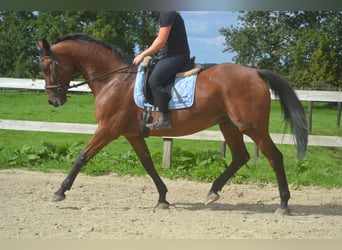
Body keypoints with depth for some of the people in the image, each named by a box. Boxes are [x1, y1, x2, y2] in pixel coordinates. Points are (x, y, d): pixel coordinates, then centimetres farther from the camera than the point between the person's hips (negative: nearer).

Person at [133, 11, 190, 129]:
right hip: (170, 56, 11)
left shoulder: (168, 14, -14)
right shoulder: (164, 14, 18)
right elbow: (160, 39, 23)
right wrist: (145, 54, 16)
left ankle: (164, 119, -25)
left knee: (154, 80, -26)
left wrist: (143, 55, -8)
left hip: (176, 57, -11)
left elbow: (161, 42, -17)